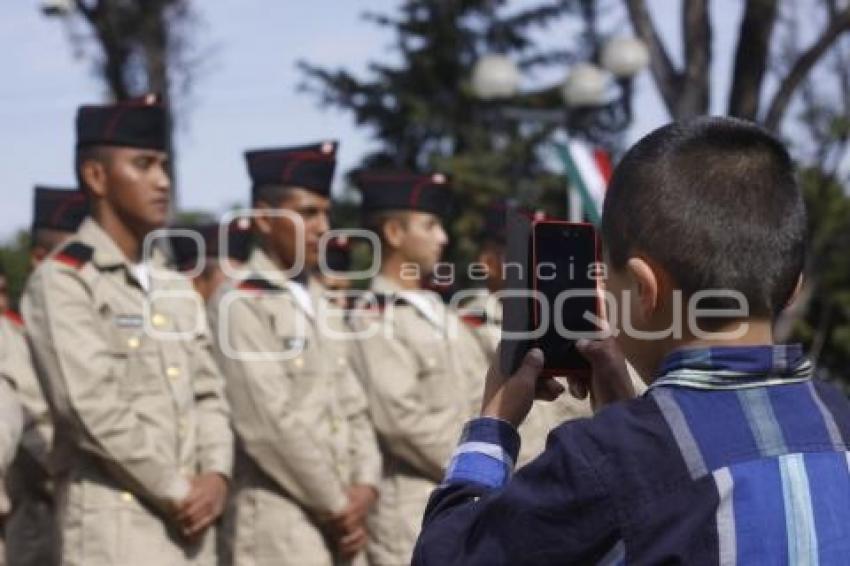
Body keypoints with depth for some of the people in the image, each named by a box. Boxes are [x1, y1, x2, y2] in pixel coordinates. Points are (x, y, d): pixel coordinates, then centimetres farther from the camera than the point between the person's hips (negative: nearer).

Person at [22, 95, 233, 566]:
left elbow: (207, 391, 15)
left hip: (188, 521, 7)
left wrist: (215, 474, -4)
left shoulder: (174, 285, 18)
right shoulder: (62, 281, -7)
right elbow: (94, 407, -15)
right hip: (113, 524, -7)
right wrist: (176, 491, -12)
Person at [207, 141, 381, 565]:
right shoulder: (239, 305, -9)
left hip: (341, 526, 8)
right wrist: (336, 507, -10)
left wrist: (364, 487, -1)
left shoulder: (321, 305, 17)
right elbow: (272, 423, -15)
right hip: (278, 531, -8)